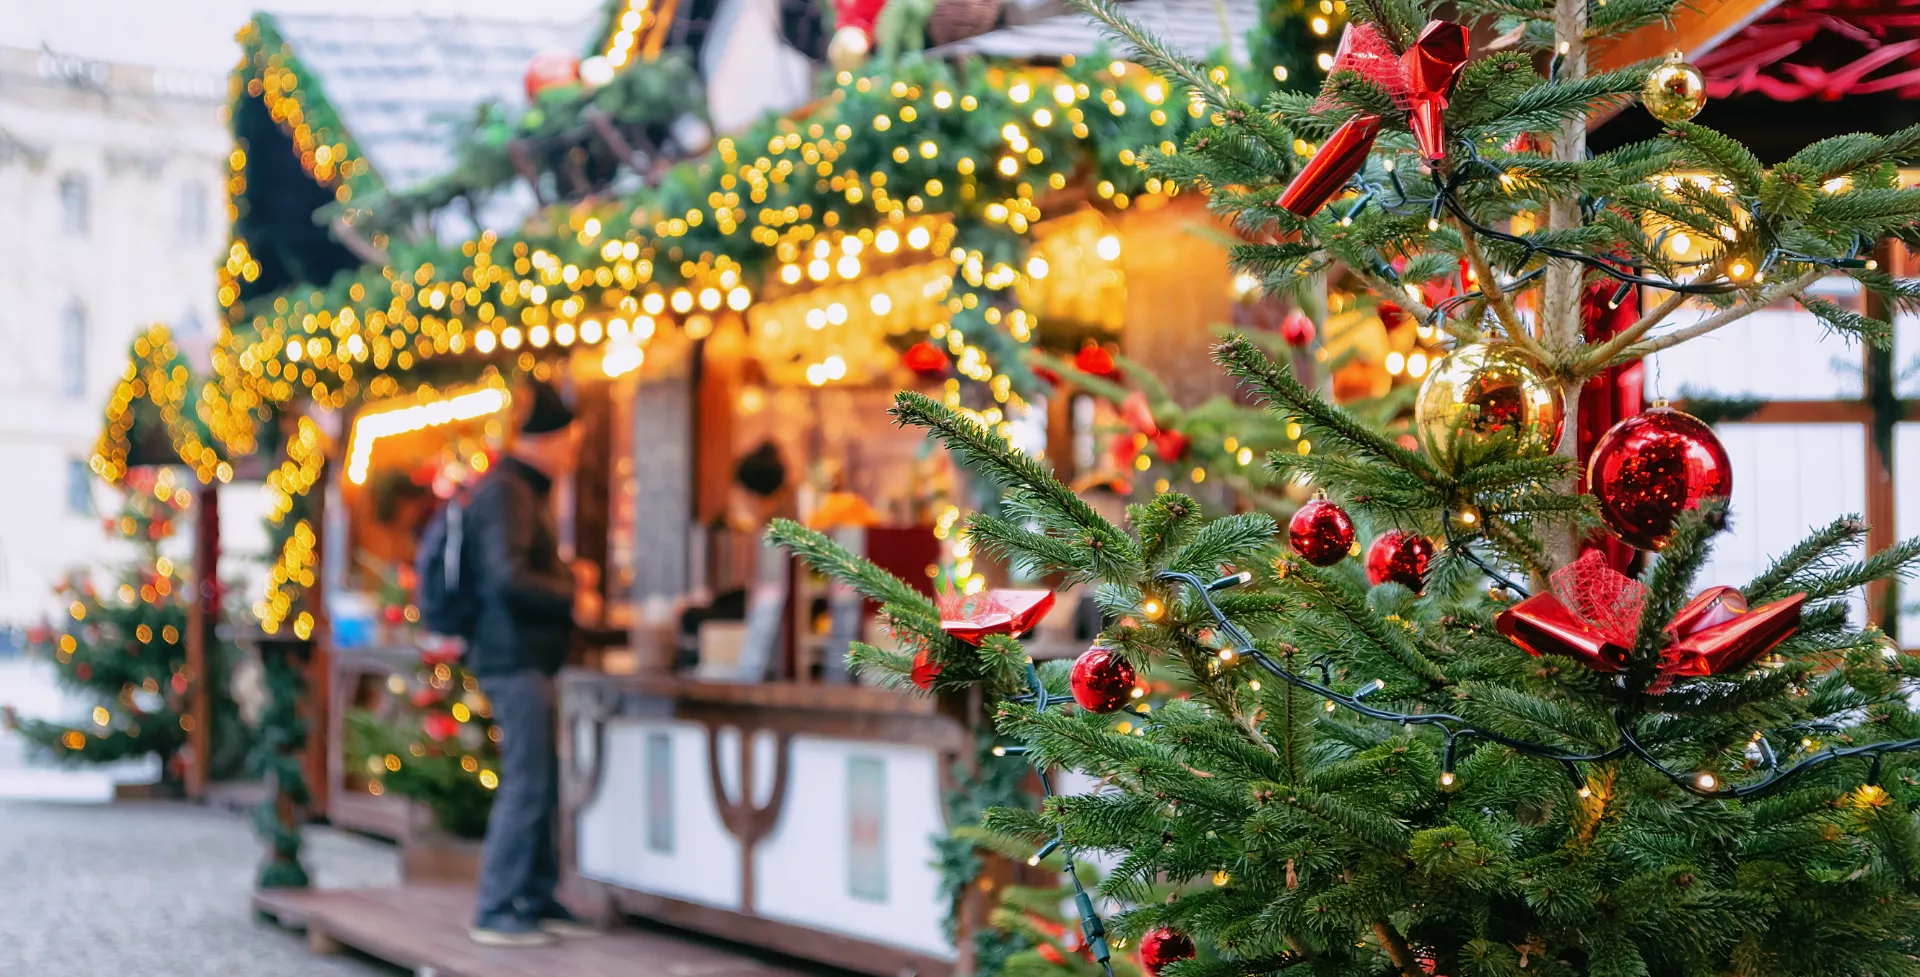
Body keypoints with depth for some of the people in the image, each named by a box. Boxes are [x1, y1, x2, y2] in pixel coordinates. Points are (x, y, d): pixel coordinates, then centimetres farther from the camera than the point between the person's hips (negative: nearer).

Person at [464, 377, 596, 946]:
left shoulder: (526, 490, 17)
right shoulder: (506, 492, -15)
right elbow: (508, 578, -23)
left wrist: (567, 577, 12)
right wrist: (573, 597, -13)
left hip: (529, 656, 10)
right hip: (515, 657, -10)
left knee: (543, 782, 13)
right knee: (526, 784, -8)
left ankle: (537, 900, 20)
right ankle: (495, 913, -3)